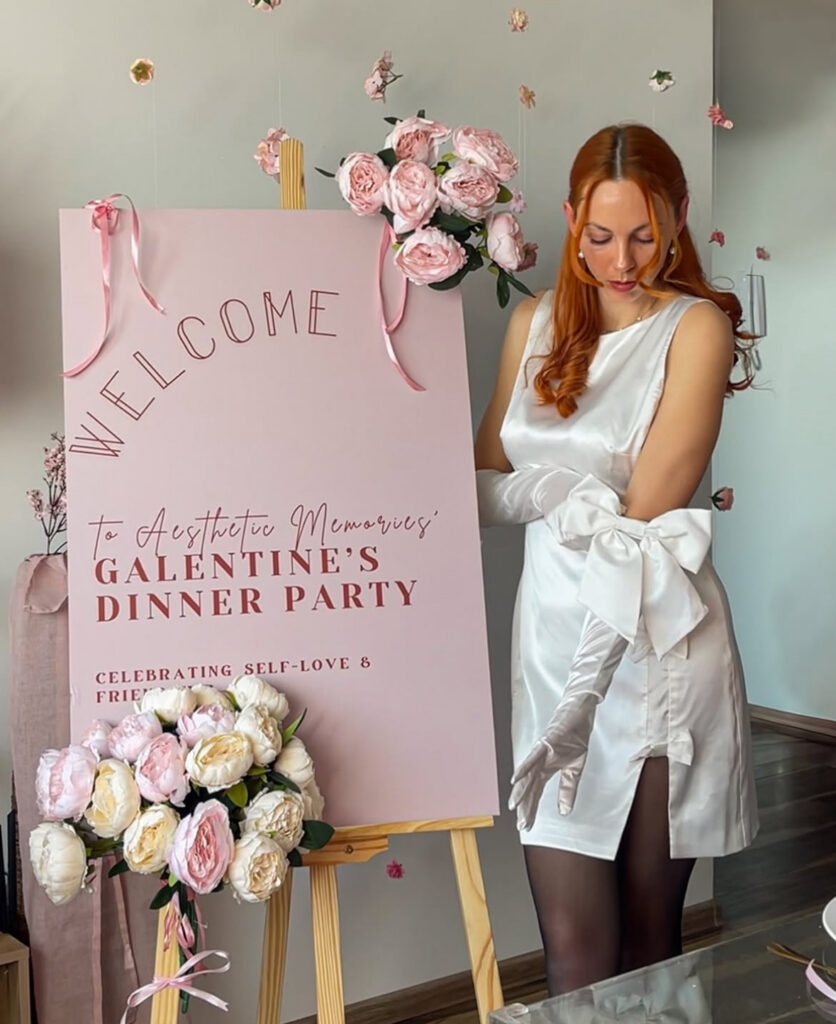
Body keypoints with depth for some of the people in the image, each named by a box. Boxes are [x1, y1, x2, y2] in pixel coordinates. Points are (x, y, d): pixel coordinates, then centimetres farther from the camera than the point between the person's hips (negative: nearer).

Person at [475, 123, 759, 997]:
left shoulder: (697, 327, -5)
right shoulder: (537, 322, 9)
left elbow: (645, 507, -11)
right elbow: (487, 483, 7)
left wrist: (539, 490, -2)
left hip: (659, 647, -3)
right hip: (553, 638, 4)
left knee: (648, 939, 11)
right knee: (573, 953, 5)